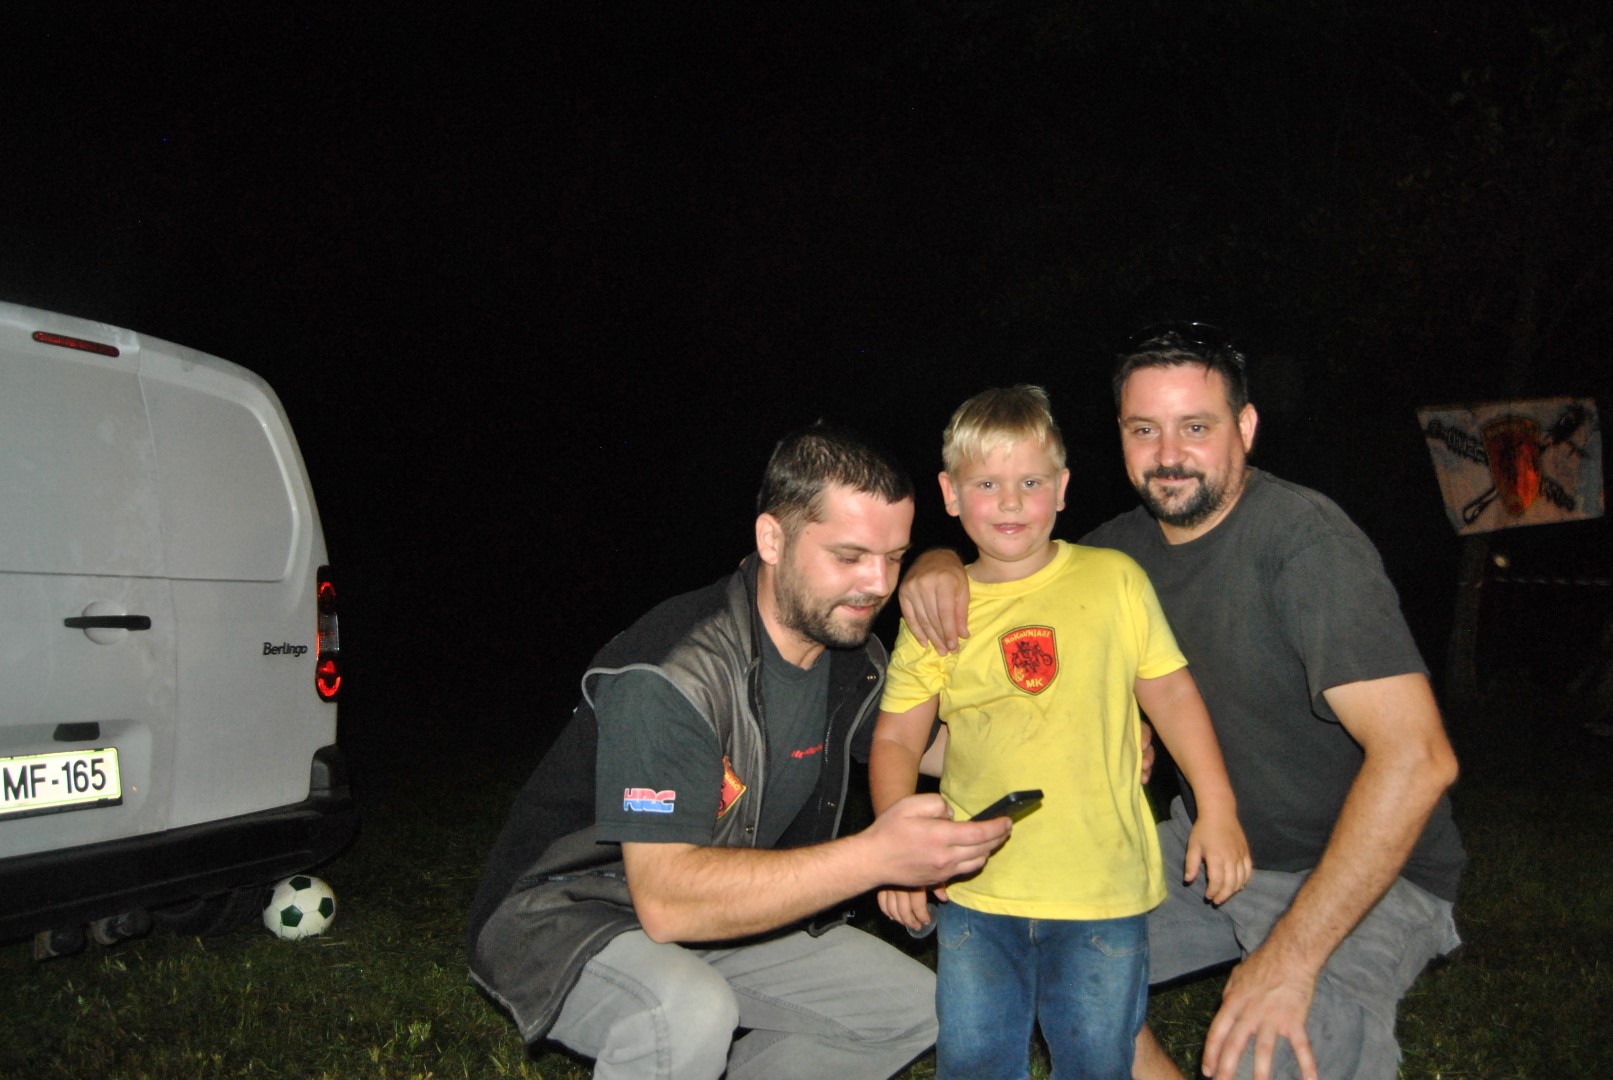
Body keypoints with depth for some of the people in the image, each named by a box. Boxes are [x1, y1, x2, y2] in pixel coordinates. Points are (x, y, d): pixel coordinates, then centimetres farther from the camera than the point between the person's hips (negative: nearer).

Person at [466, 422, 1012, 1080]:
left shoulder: (854, 661, -5)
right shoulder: (670, 675, -31)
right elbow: (666, 901, -38)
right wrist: (875, 855, -43)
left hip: (725, 913, 8)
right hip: (561, 920, -7)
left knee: (916, 1007, 7)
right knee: (688, 1012, -38)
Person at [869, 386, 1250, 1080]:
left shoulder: (1115, 579, 0)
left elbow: (1170, 691, 4)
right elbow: (896, 739, 3)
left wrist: (1217, 809, -2)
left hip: (1104, 888, -1)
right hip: (976, 890, 1)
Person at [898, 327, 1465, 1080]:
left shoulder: (1301, 538, -22)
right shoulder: (1131, 546, 2)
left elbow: (1416, 757, -29)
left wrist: (1291, 956, -30)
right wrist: (940, 565, -10)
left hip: (1364, 872, -7)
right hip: (1209, 847, 7)